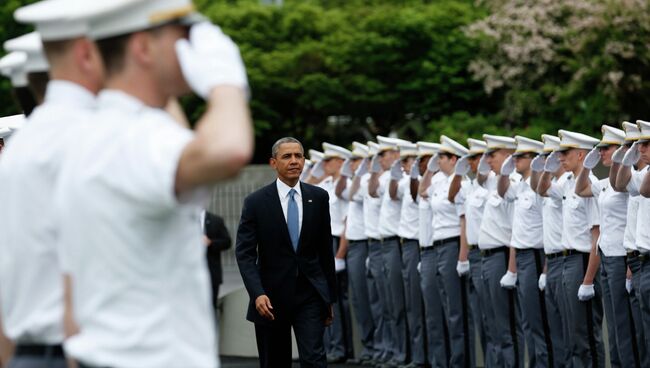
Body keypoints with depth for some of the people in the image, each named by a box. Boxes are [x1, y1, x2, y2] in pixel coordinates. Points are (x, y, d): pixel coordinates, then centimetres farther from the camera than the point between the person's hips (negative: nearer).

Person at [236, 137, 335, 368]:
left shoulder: (319, 198, 4)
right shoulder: (256, 202, -4)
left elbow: (325, 249, 9)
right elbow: (245, 254, -9)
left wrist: (330, 297, 11)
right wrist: (257, 294, -22)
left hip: (310, 294, 1)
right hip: (272, 298, -1)